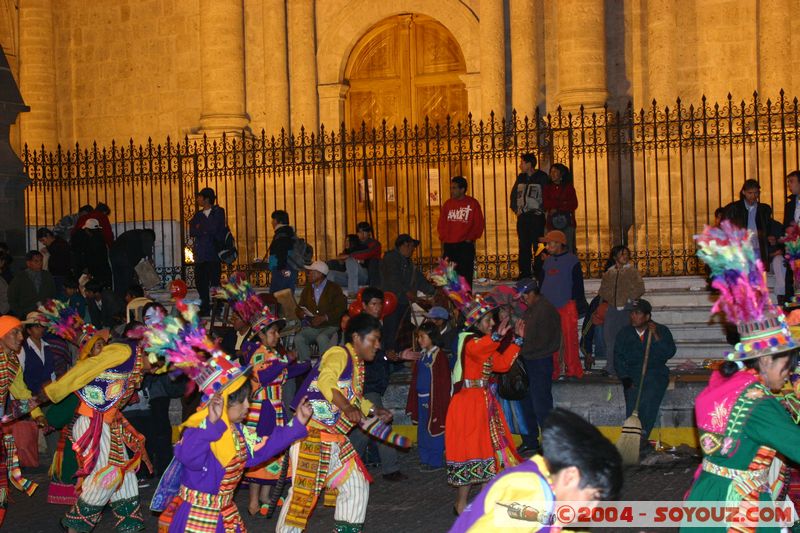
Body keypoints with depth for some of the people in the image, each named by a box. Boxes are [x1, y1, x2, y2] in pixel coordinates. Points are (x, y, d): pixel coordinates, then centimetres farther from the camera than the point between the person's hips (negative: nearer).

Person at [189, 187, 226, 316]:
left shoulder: (218, 212, 3)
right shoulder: (198, 215, 17)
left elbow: (214, 229, -10)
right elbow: (192, 232, 4)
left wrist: (200, 228, 0)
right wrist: (206, 230, -9)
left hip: (213, 253, -5)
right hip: (200, 255, 5)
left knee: (214, 282, -8)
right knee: (200, 281, 4)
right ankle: (205, 309, 13)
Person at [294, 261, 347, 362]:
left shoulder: (334, 288, 2)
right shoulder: (307, 289, 18)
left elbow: (340, 309, -8)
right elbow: (300, 308, 20)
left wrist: (324, 318, -20)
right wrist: (301, 314, -5)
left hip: (330, 327, -4)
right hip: (311, 328, 4)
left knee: (322, 338, -37)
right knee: (298, 338, -26)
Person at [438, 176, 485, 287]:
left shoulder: (472, 204, 1)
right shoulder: (447, 204, 11)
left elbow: (479, 224, 1)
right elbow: (441, 224, 14)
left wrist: (470, 238, -6)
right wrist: (443, 239, 1)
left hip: (465, 245, -3)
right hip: (449, 246, 3)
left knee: (465, 277, -6)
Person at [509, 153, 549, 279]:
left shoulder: (541, 177, -3)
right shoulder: (521, 178, 14)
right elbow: (513, 194, 22)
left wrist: (543, 209, -11)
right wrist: (515, 209, 11)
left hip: (537, 217, -6)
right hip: (522, 217, 6)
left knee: (538, 245, -8)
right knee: (524, 246, 5)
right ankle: (524, 272, 9)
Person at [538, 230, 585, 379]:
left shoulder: (572, 261, -1)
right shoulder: (547, 261, 17)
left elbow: (578, 284, -3)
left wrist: (579, 303, -8)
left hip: (567, 306, -6)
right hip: (549, 307, 6)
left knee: (569, 339, -6)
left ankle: (572, 370, 0)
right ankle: (554, 371, 8)